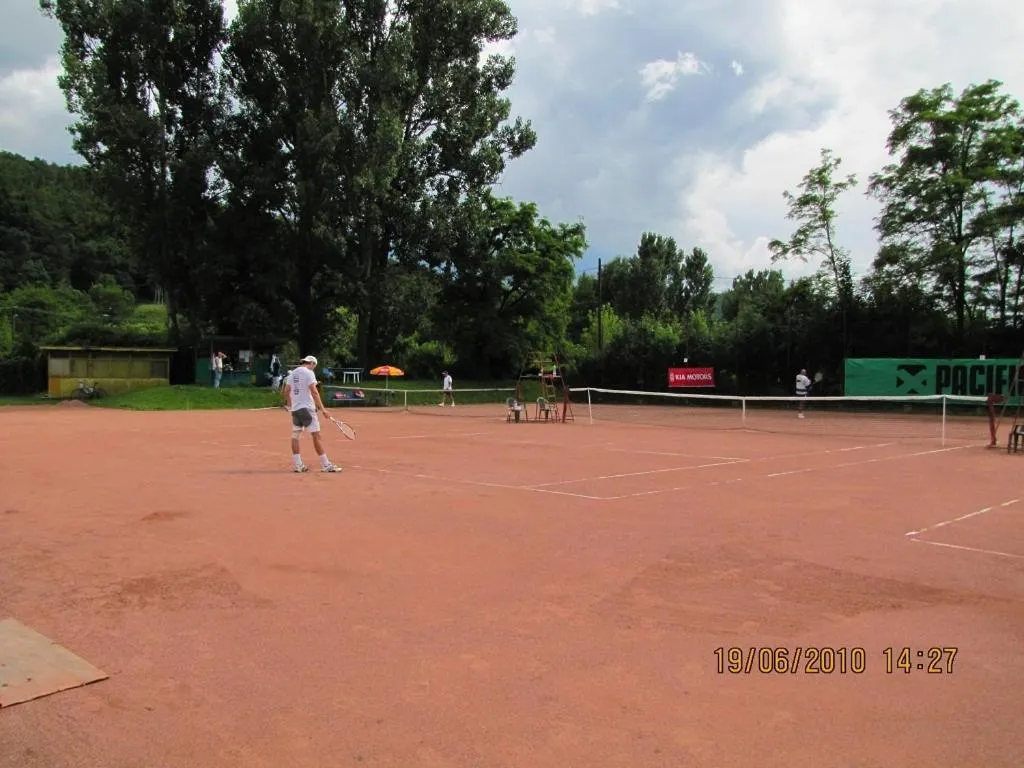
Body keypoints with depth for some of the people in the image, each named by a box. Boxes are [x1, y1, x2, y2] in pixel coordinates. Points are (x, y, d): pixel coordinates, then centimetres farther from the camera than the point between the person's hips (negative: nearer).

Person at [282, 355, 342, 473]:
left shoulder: (292, 373, 13)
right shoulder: (309, 373, -7)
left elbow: (286, 391, 15)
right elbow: (314, 391, -14)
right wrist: (322, 408, -13)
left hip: (295, 409, 7)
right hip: (306, 408, -7)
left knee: (295, 436, 10)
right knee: (316, 436, -6)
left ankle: (298, 465, 10)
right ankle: (326, 465, -6)